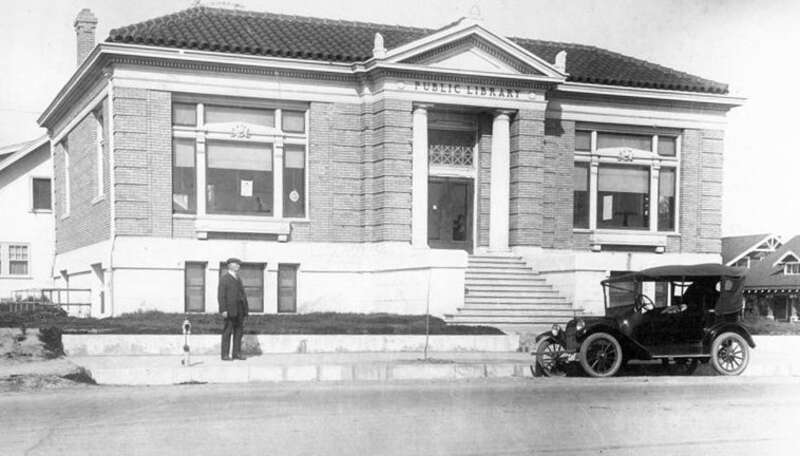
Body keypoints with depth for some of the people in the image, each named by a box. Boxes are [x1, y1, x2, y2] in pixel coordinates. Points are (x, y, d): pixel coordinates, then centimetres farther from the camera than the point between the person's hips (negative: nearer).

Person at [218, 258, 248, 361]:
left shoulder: (238, 278, 19)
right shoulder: (224, 278, -4)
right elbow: (221, 295, -10)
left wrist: (245, 309, 10)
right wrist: (223, 310, -18)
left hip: (240, 309, 7)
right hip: (230, 309, -7)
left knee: (239, 331, 5)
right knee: (227, 332, -6)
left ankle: (236, 353, 8)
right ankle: (225, 355, -4)